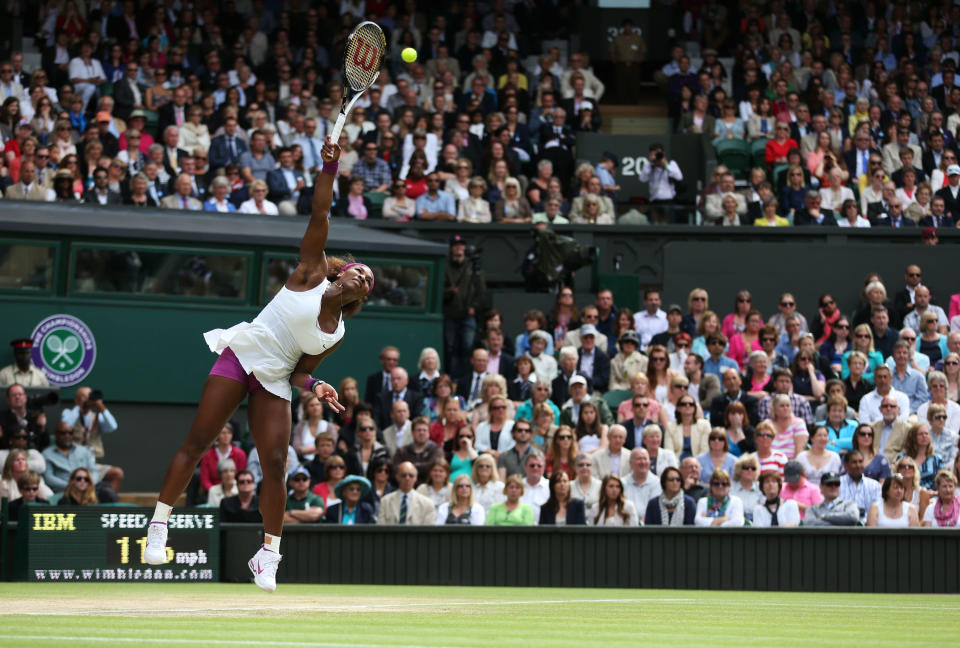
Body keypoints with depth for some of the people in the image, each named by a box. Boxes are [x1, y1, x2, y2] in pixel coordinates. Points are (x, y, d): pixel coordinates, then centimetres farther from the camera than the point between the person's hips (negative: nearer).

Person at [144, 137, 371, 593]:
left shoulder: (336, 335, 8)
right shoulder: (312, 274, -1)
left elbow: (299, 371, 9)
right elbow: (319, 216, -6)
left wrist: (315, 386, -13)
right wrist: (329, 169, -14)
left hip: (275, 380, 4)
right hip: (240, 355, -4)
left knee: (274, 463, -7)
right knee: (197, 441, -9)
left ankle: (268, 555, 2)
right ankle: (159, 525, -3)